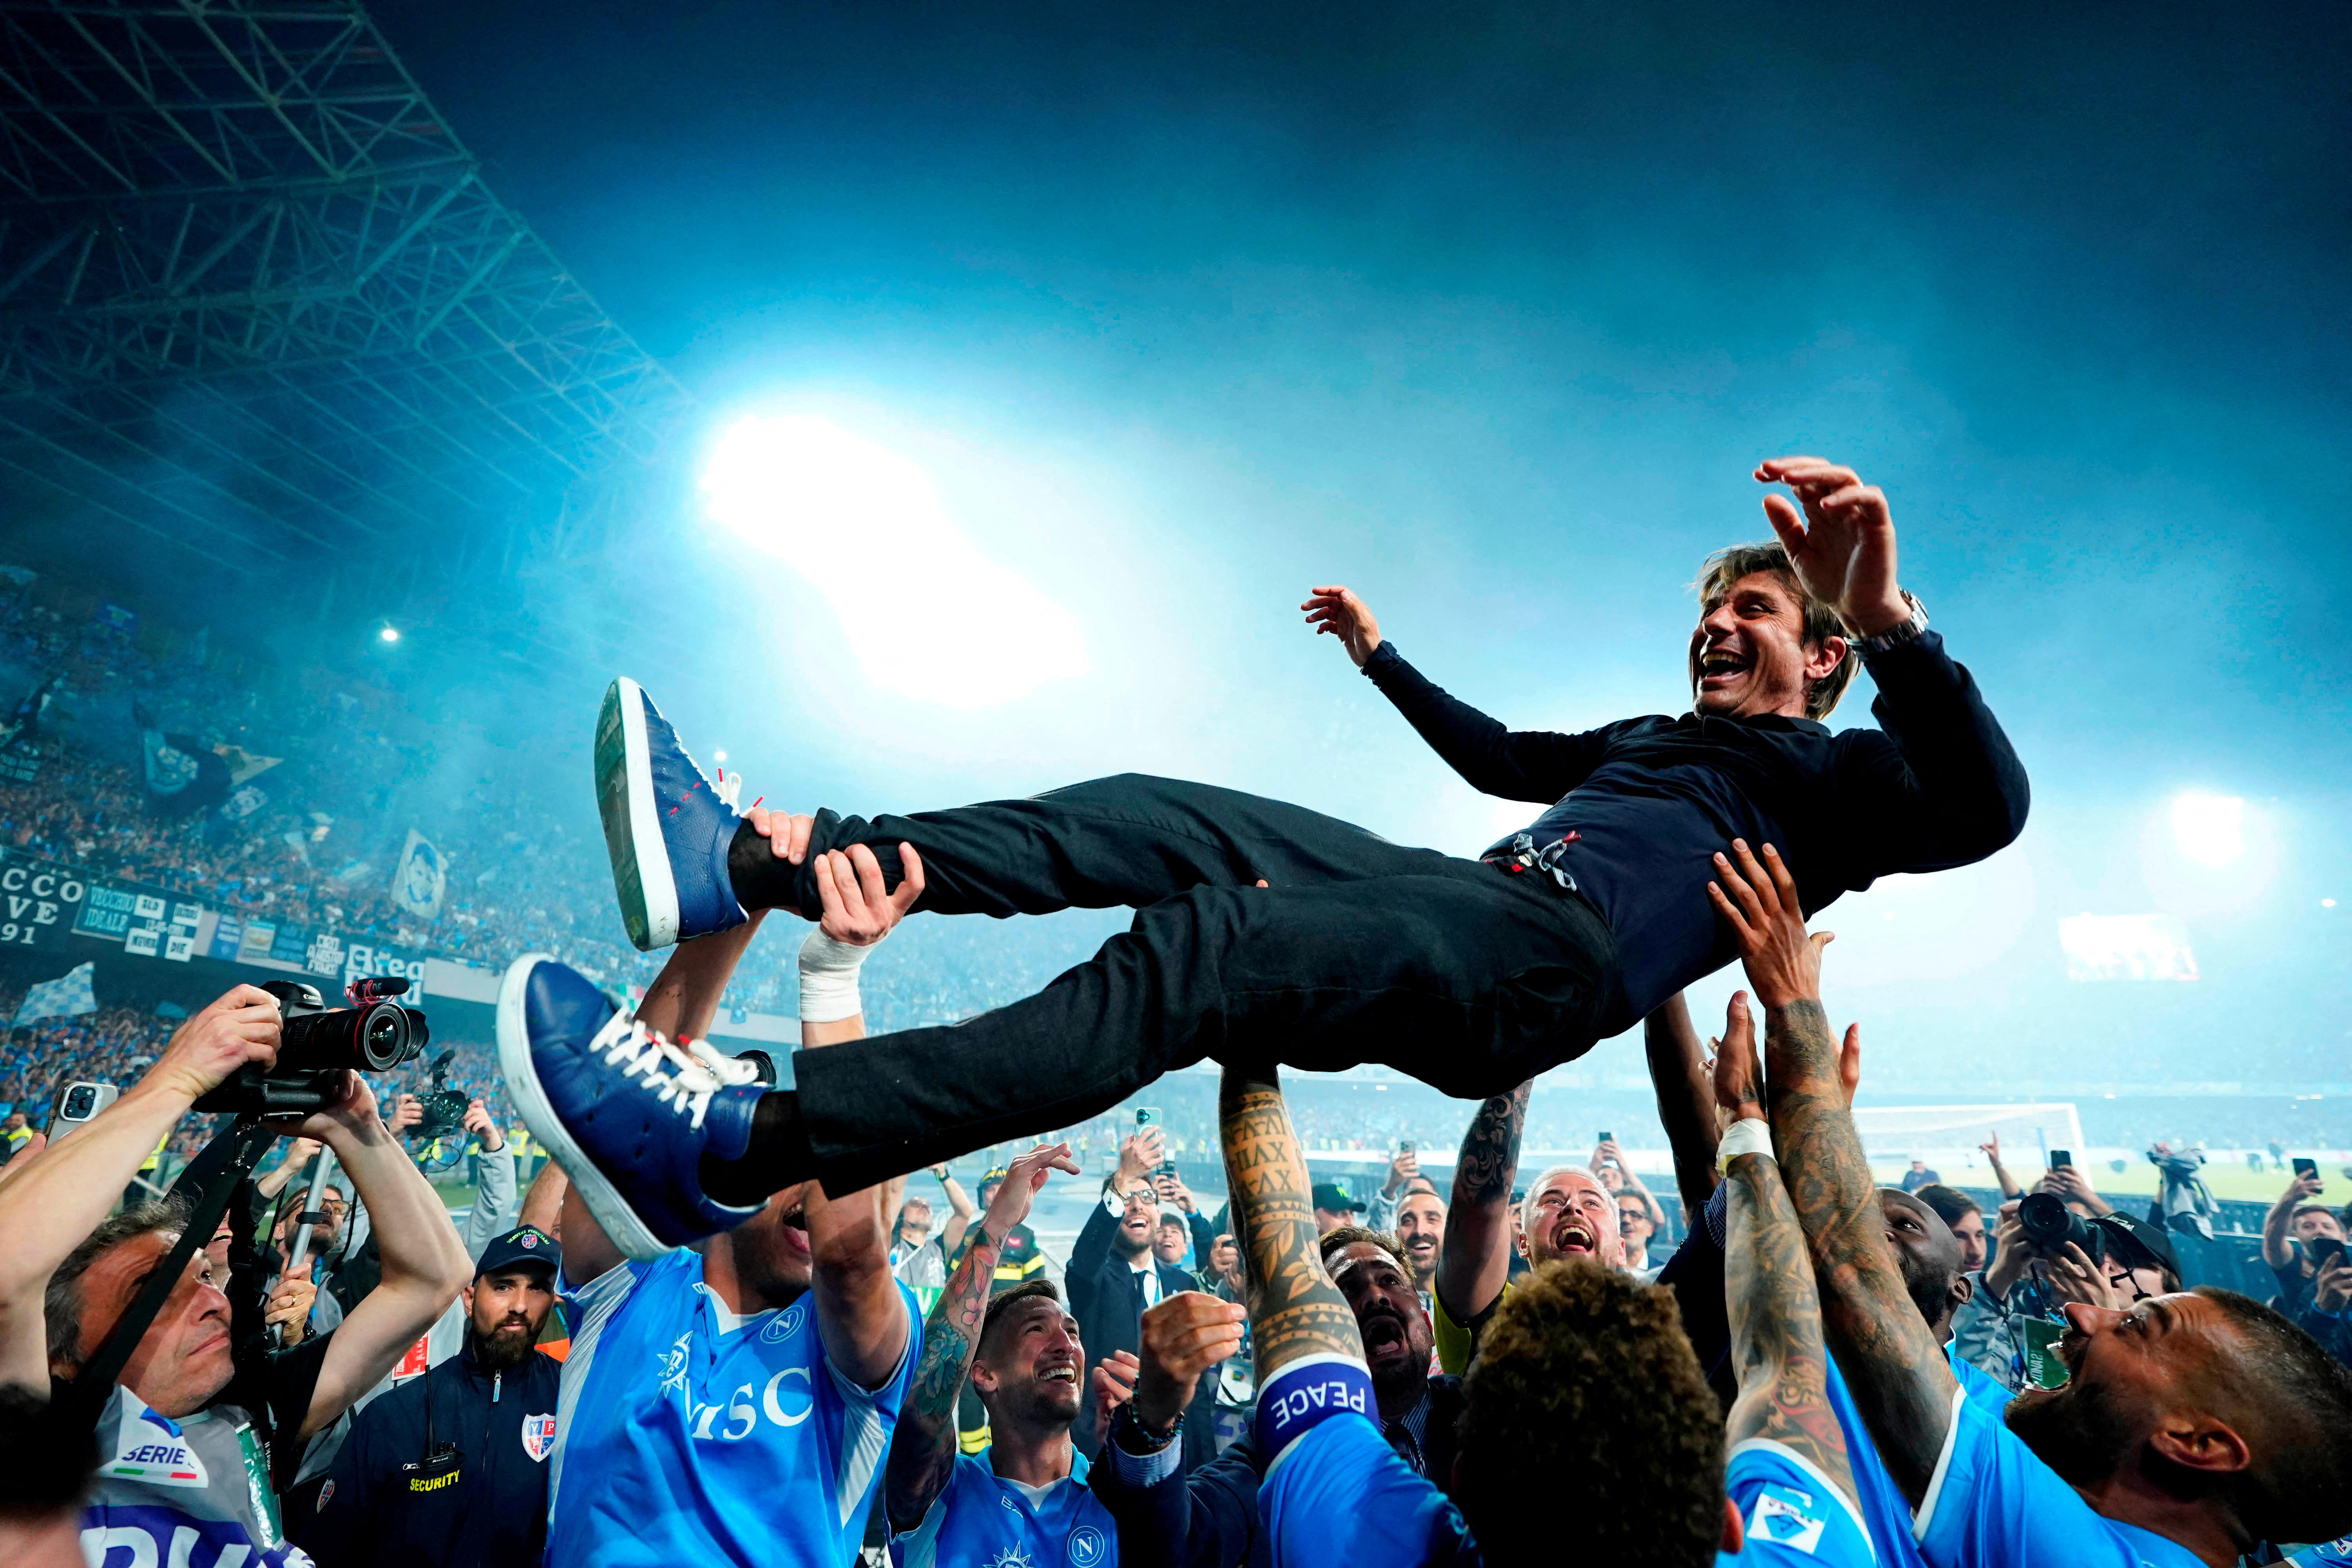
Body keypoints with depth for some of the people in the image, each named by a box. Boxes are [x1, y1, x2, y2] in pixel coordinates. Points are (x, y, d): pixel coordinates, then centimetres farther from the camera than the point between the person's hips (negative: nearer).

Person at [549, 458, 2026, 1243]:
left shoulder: (1833, 774, 14)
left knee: (1203, 948, -33)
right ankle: (749, 863, -16)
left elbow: (1983, 809, -8)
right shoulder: (1653, 735, 35)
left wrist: (1889, 621, -26)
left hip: (1546, 961, -8)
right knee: (1157, 817, -9)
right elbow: (1503, 755, 46)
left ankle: (738, 1151, -39)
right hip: (1464, 897, 8)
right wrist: (1383, 656, 51)